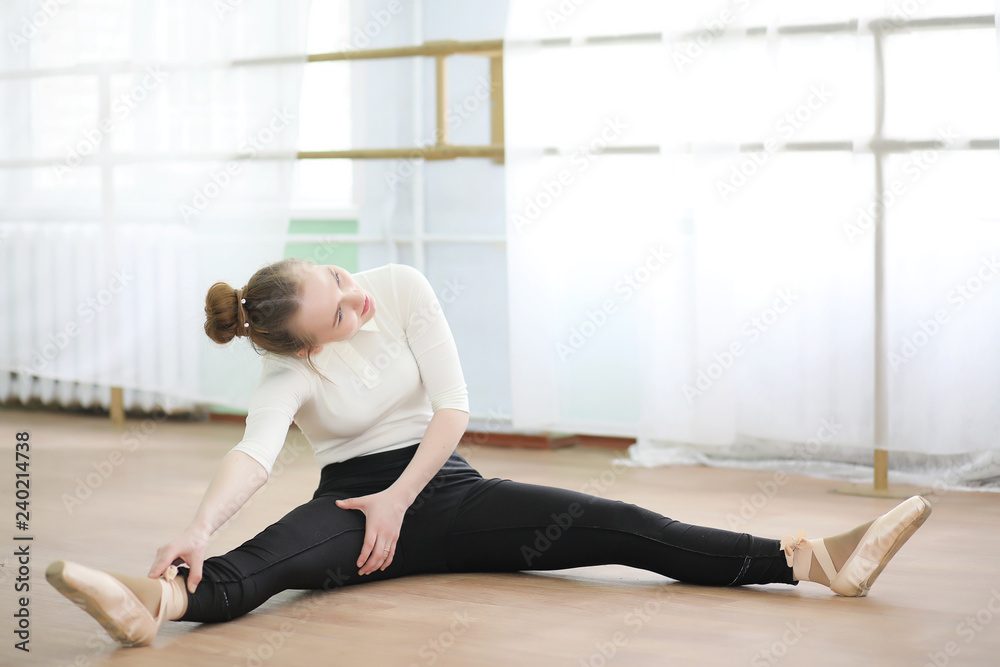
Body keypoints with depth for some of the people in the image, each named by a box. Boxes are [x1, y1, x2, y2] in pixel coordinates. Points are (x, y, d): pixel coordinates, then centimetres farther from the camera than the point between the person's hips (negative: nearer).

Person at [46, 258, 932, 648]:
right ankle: (161, 598, -70)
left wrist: (400, 499, -19)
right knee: (281, 550, -37)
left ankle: (812, 559, -30)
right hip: (355, 498, -2)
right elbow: (256, 453, -32)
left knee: (613, 526, -16)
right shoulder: (287, 371, -14)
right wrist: (201, 526, -52)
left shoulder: (402, 290, -8)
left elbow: (454, 408, -10)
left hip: (441, 487, 2)